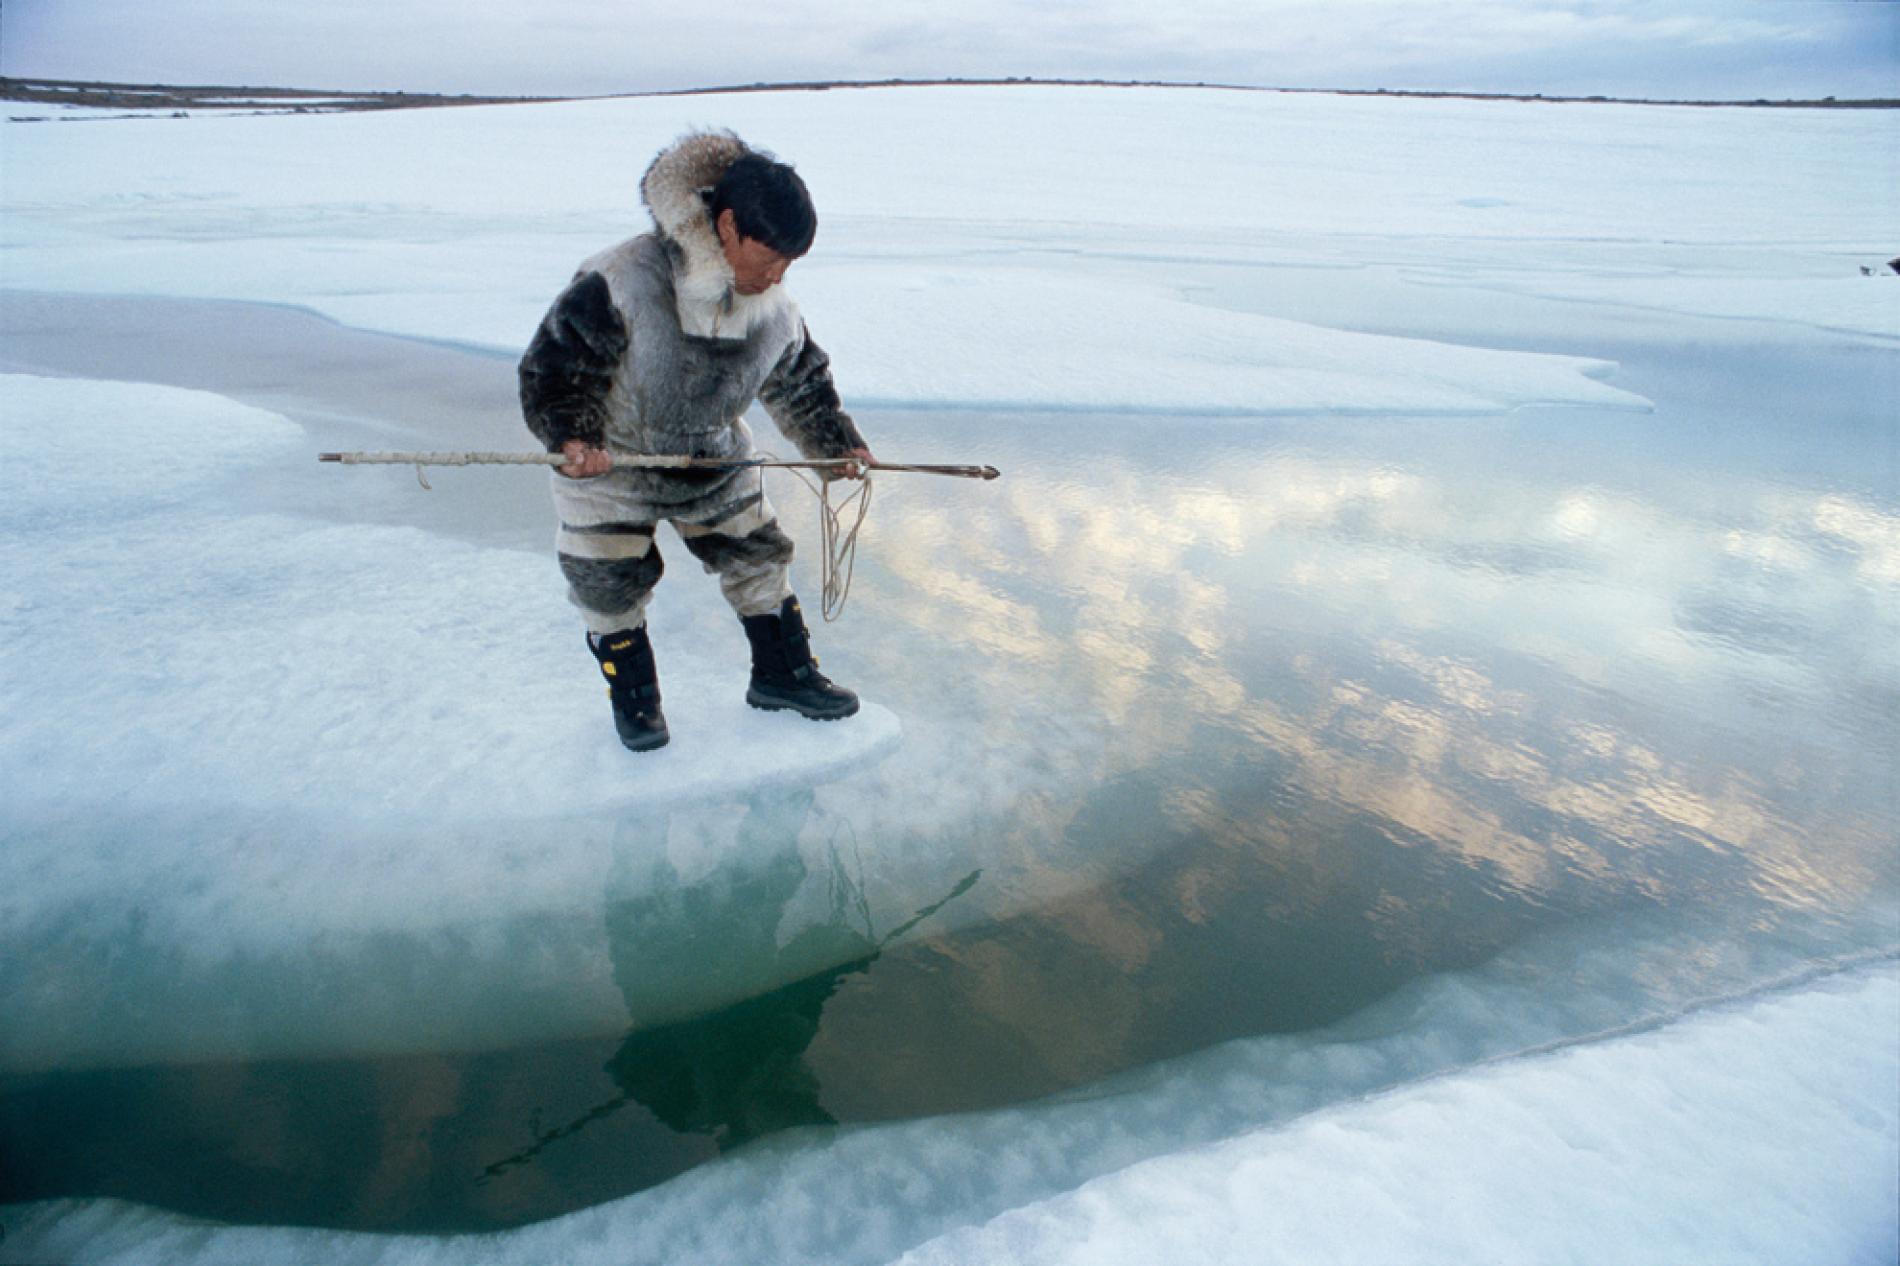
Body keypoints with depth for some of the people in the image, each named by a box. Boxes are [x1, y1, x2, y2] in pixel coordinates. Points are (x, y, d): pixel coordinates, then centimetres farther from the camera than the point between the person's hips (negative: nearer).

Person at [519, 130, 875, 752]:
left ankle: (782, 675, 27)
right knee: (612, 585, 5)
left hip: (715, 464, 4)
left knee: (758, 558, 8)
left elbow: (802, 385, 7)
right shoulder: (622, 282, -29)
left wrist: (836, 444, 3)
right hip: (608, 467, -4)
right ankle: (633, 696, 29)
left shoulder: (776, 313, -10)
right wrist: (570, 435, -34)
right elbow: (555, 361, -24)